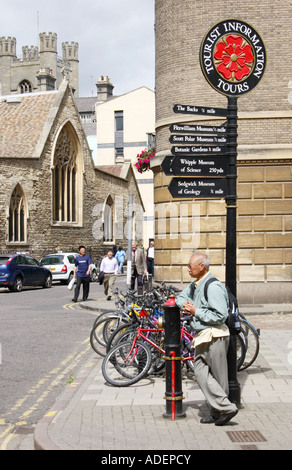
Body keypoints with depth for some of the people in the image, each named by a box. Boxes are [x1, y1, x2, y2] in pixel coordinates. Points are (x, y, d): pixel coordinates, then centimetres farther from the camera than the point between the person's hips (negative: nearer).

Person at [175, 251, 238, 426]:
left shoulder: (213, 286, -16)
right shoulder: (195, 285, 14)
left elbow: (220, 315, -21)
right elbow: (180, 297, 29)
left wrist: (196, 312, -14)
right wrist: (186, 305, 5)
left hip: (214, 336, -9)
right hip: (202, 336, 9)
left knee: (219, 376, -1)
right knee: (201, 373, 2)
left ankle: (225, 408, 8)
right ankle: (217, 410, 6)